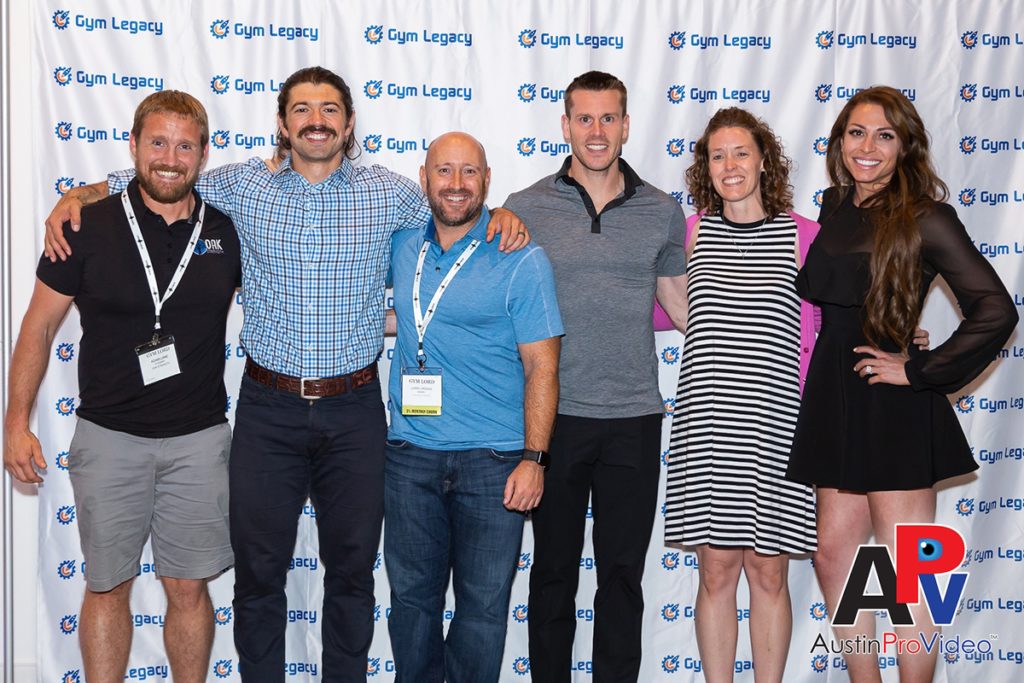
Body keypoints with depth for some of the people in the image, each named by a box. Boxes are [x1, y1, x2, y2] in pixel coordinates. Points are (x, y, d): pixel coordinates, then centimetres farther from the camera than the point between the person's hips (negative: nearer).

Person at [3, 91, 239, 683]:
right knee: (107, 586, 9)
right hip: (109, 435, -1)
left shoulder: (226, 232, 1)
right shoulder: (90, 225, -5)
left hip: (199, 438, 1)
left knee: (189, 588, 9)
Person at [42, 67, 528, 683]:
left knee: (352, 567, 11)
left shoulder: (389, 193, 1)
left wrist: (502, 216, -5)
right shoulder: (243, 185, 2)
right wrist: (77, 196, -1)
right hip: (268, 407, 0)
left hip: (355, 410, 0)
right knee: (258, 568, 7)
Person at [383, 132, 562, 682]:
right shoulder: (402, 245, 7)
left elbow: (541, 367, -8)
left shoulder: (521, 260, -6)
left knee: (483, 602, 5)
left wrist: (533, 458, -13)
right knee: (412, 595, 13)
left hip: (493, 459, -4)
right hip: (410, 454, 4)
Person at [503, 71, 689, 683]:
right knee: (554, 569, 11)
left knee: (623, 573, 10)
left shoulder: (662, 213, 5)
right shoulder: (525, 209, 0)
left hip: (634, 419, 1)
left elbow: (683, 306, 14)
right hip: (555, 416, -1)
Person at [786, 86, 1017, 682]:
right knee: (833, 559, 12)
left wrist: (922, 370, -13)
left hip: (892, 409, -7)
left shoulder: (925, 218, -10)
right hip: (836, 402, 7)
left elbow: (996, 310, -16)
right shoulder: (836, 208, 9)